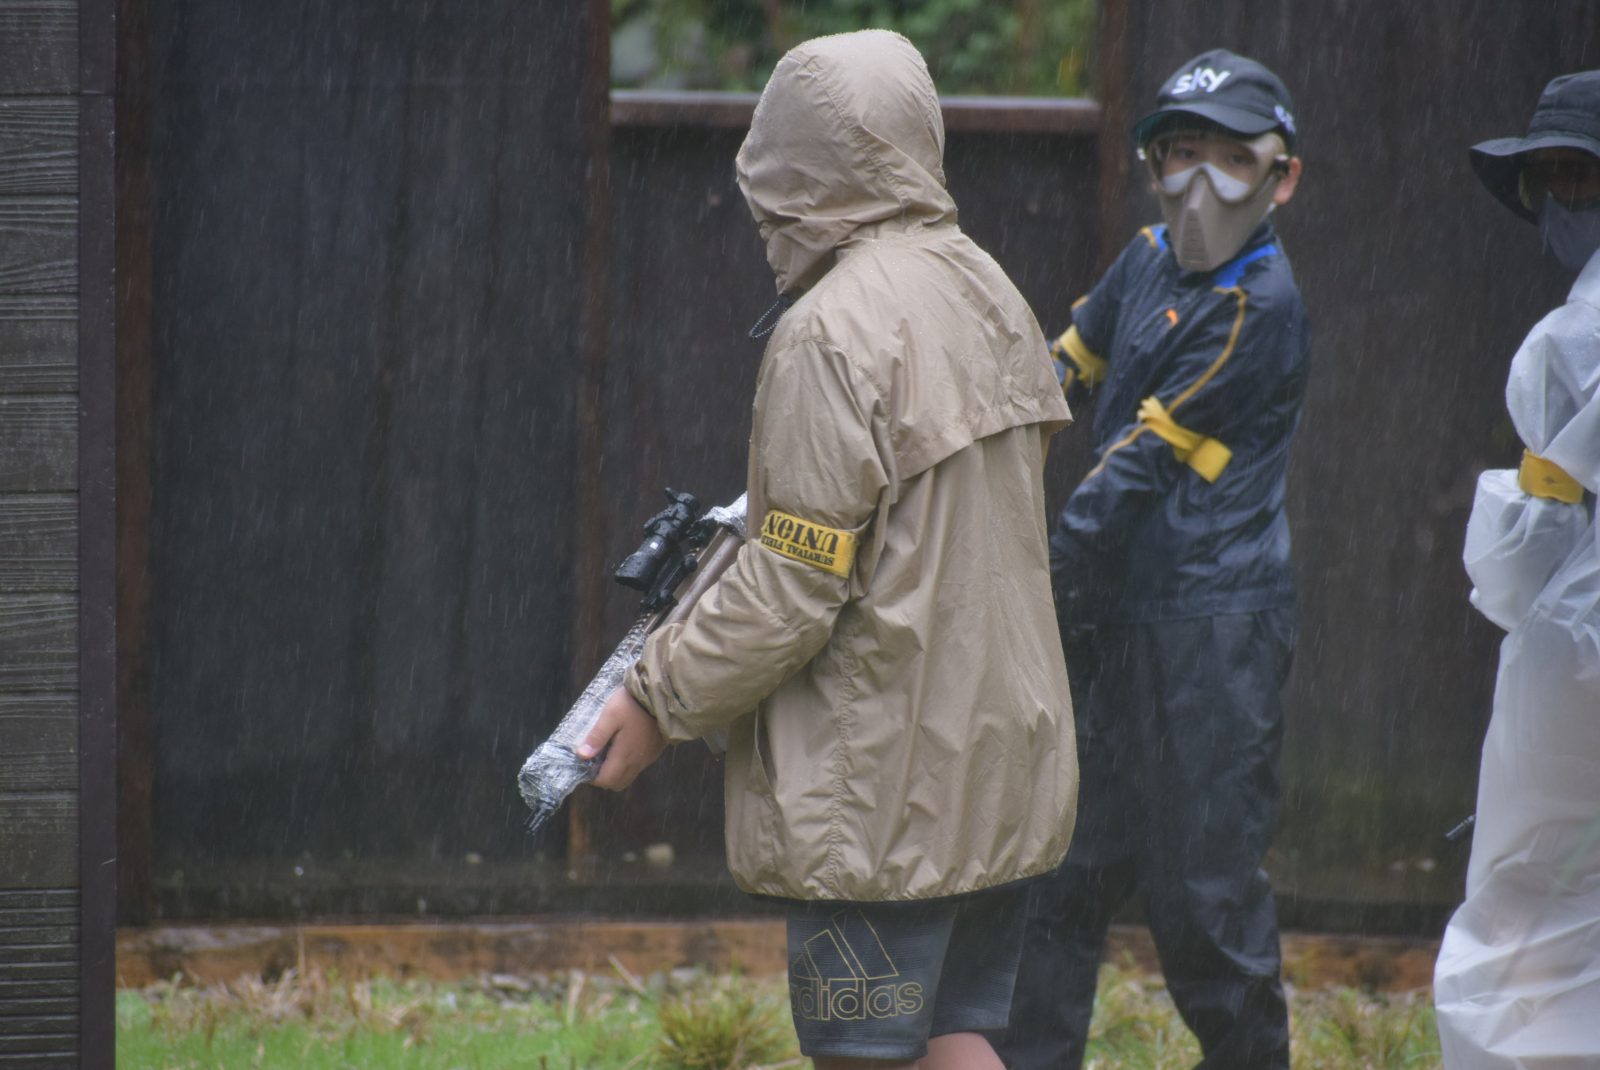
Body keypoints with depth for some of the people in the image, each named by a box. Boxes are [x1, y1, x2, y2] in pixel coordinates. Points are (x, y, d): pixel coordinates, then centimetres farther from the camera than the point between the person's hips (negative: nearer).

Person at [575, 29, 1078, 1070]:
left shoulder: (835, 330, -18)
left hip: (887, 783, -8)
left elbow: (794, 587, -18)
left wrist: (659, 699, -7)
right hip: (1006, 754, 8)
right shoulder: (988, 291, 10)